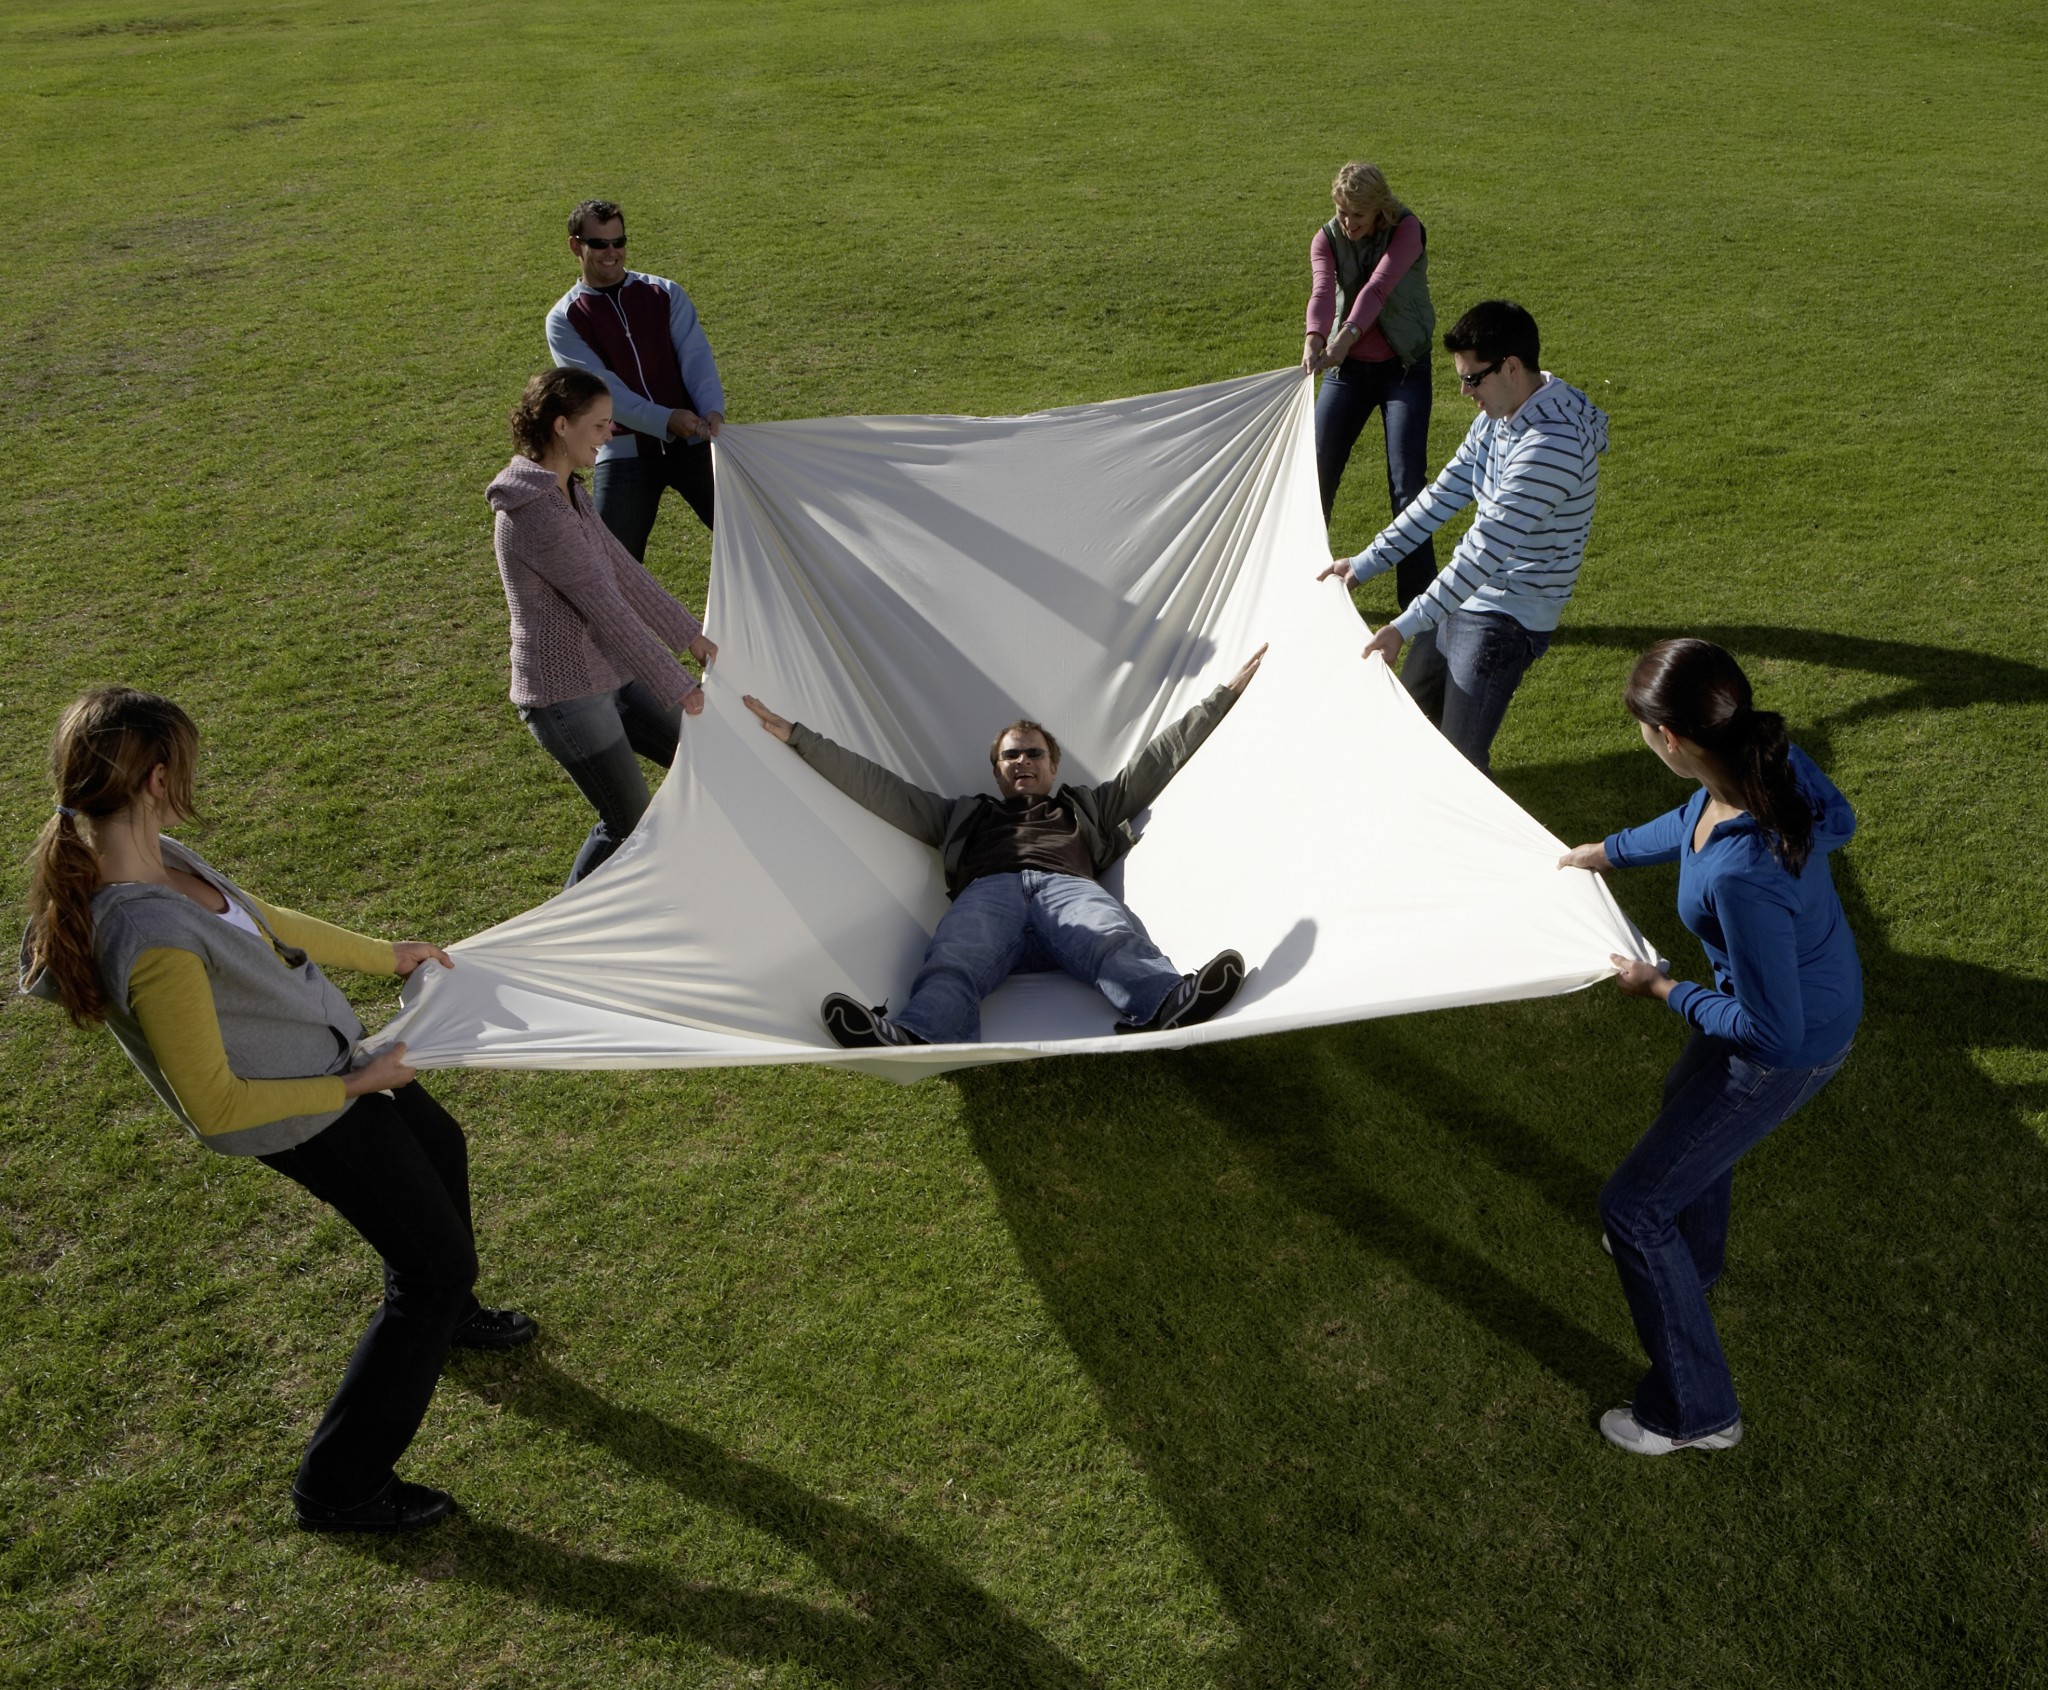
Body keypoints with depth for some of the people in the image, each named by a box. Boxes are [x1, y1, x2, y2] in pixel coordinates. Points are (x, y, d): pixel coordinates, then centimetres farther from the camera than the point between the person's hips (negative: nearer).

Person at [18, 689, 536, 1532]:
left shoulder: (159, 858, -11)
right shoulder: (154, 943, -39)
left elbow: (256, 915, 9)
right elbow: (214, 1106, -31)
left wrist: (382, 953, 20)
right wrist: (353, 1085, -20)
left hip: (331, 1047, 10)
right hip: (307, 1116, -9)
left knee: (437, 1142, 33)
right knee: (437, 1263, 4)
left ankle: (441, 1314, 61)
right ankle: (338, 1486, 20)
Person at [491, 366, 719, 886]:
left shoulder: (567, 491, 7)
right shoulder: (537, 512, -25)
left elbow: (624, 569, 12)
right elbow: (605, 606, -25)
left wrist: (689, 633, 14)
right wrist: (675, 685, -20)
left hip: (607, 677, 10)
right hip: (564, 696, -10)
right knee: (628, 821, 0)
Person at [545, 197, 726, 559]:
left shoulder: (665, 293, 9)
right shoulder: (563, 320, 2)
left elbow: (696, 356, -4)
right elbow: (601, 386, -11)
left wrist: (712, 408, -24)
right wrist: (667, 420, -25)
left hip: (691, 441, 1)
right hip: (624, 452, -1)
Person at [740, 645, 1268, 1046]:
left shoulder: (1087, 806, 41)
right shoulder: (964, 814, 40)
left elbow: (1160, 758, 38)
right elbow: (875, 784, 35)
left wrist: (1226, 694, 34)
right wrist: (796, 736, 31)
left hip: (1068, 886, 1)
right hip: (988, 893, 0)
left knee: (1117, 942, -38)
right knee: (953, 962, -38)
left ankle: (1168, 1007, -68)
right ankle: (913, 1038, -68)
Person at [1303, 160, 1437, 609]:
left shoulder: (1406, 230, -14)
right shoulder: (1327, 239, -6)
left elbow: (1378, 288, -31)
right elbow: (1322, 290, -25)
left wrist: (1346, 336, -48)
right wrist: (1314, 338, -45)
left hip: (1404, 368, -3)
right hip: (1347, 369, 3)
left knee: (1406, 484, -8)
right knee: (1316, 473, 3)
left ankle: (1418, 597, 2)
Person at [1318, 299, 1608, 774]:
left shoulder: (1552, 445, -29)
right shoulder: (1498, 415, 1)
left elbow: (1487, 547, -32)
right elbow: (1445, 493, 9)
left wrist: (1405, 627, -32)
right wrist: (1366, 562, 5)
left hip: (1510, 616, -10)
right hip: (1467, 594, 10)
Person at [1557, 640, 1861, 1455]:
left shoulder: (1740, 877, -44)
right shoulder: (1769, 757, -19)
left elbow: (1771, 1033, -31)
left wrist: (1664, 990, -14)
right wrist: (1611, 850, 16)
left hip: (1788, 1051, -9)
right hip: (1822, 991, 9)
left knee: (1634, 1207, 5)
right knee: (1688, 1095, 36)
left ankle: (1696, 1412, 24)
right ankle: (1688, 1259, 65)